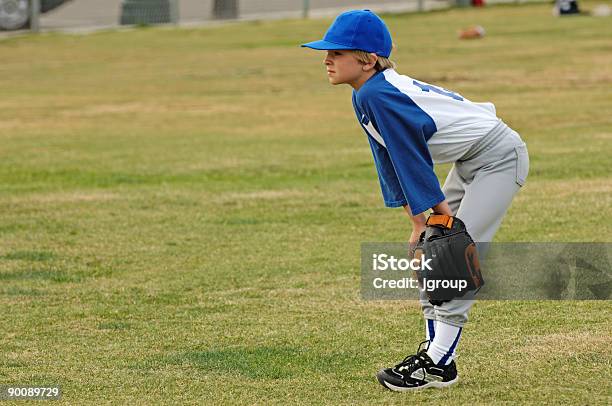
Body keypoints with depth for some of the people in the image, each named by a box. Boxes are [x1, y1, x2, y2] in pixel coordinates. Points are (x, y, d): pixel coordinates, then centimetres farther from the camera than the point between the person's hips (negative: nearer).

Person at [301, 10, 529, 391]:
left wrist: (441, 212, -17)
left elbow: (413, 158, -23)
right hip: (468, 163, 11)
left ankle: (439, 363, -11)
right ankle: (435, 351, 14)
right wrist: (419, 220, 5)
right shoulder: (365, 96, 3)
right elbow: (391, 160, 8)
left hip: (499, 156, -11)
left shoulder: (378, 95, -27)